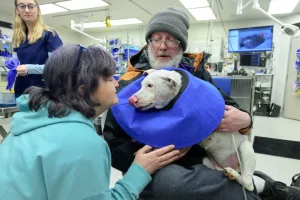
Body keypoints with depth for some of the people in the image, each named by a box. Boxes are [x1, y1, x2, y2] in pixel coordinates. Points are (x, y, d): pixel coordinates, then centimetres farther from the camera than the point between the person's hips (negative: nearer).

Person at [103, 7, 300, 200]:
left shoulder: (196, 74, 1)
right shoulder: (129, 84, -9)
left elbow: (226, 104, 8)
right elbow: (113, 145, -9)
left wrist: (244, 119, -16)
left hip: (199, 160, 3)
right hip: (155, 169, -2)